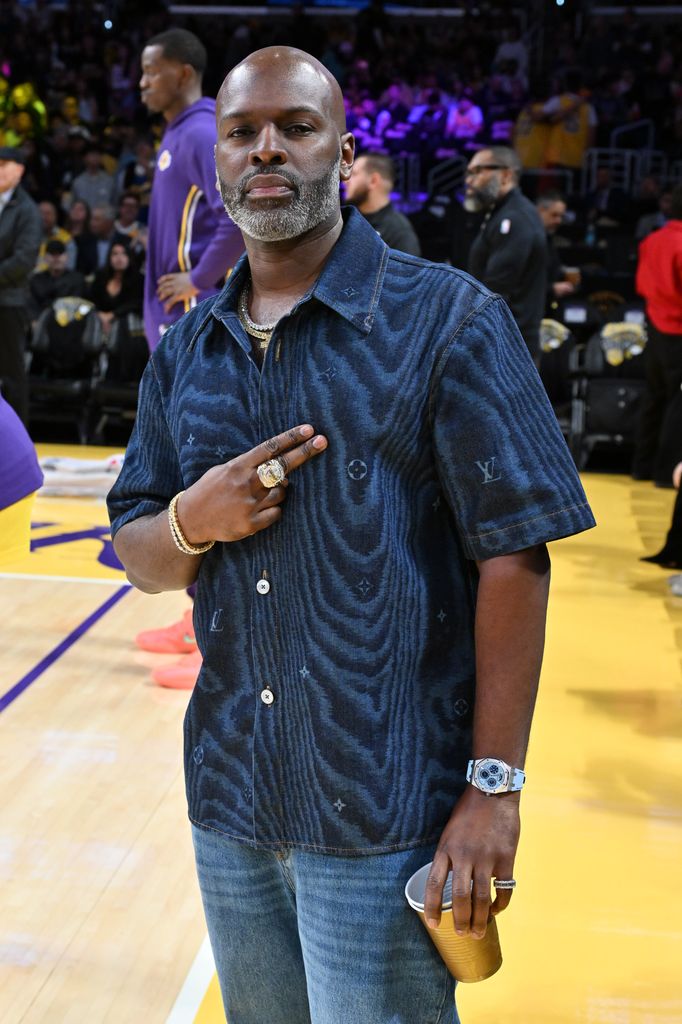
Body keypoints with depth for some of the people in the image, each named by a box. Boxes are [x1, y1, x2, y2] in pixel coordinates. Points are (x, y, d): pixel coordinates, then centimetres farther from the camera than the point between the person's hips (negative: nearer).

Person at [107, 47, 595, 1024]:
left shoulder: (447, 320, -9)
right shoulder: (185, 351, 7)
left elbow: (513, 560, -12)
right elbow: (138, 555, 11)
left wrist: (494, 791, -15)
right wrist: (193, 522, -13)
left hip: (386, 813, -5)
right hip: (228, 797, 6)